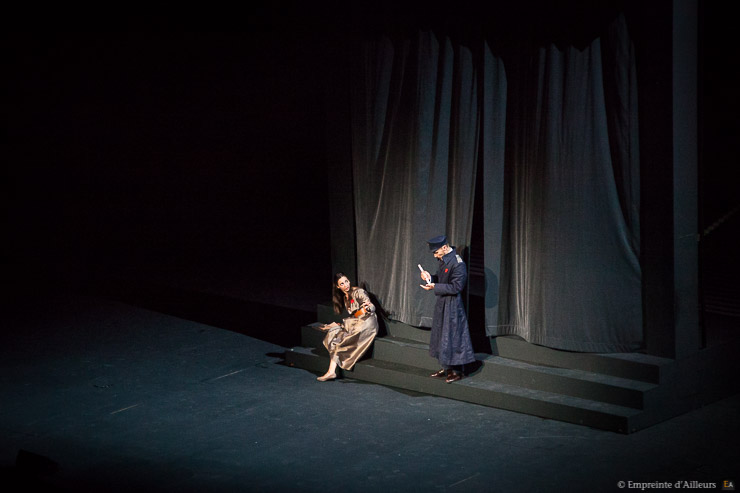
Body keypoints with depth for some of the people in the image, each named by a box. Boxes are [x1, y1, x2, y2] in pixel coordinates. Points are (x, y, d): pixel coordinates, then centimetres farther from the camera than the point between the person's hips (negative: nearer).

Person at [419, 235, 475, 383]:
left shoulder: (457, 263, -22)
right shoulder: (444, 260, 7)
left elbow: (456, 287, -23)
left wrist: (434, 287, -23)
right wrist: (430, 277, -2)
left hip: (452, 305, -9)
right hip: (442, 304, 9)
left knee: (453, 336, -2)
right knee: (442, 336, 15)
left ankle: (457, 370, 9)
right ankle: (446, 368, 25)